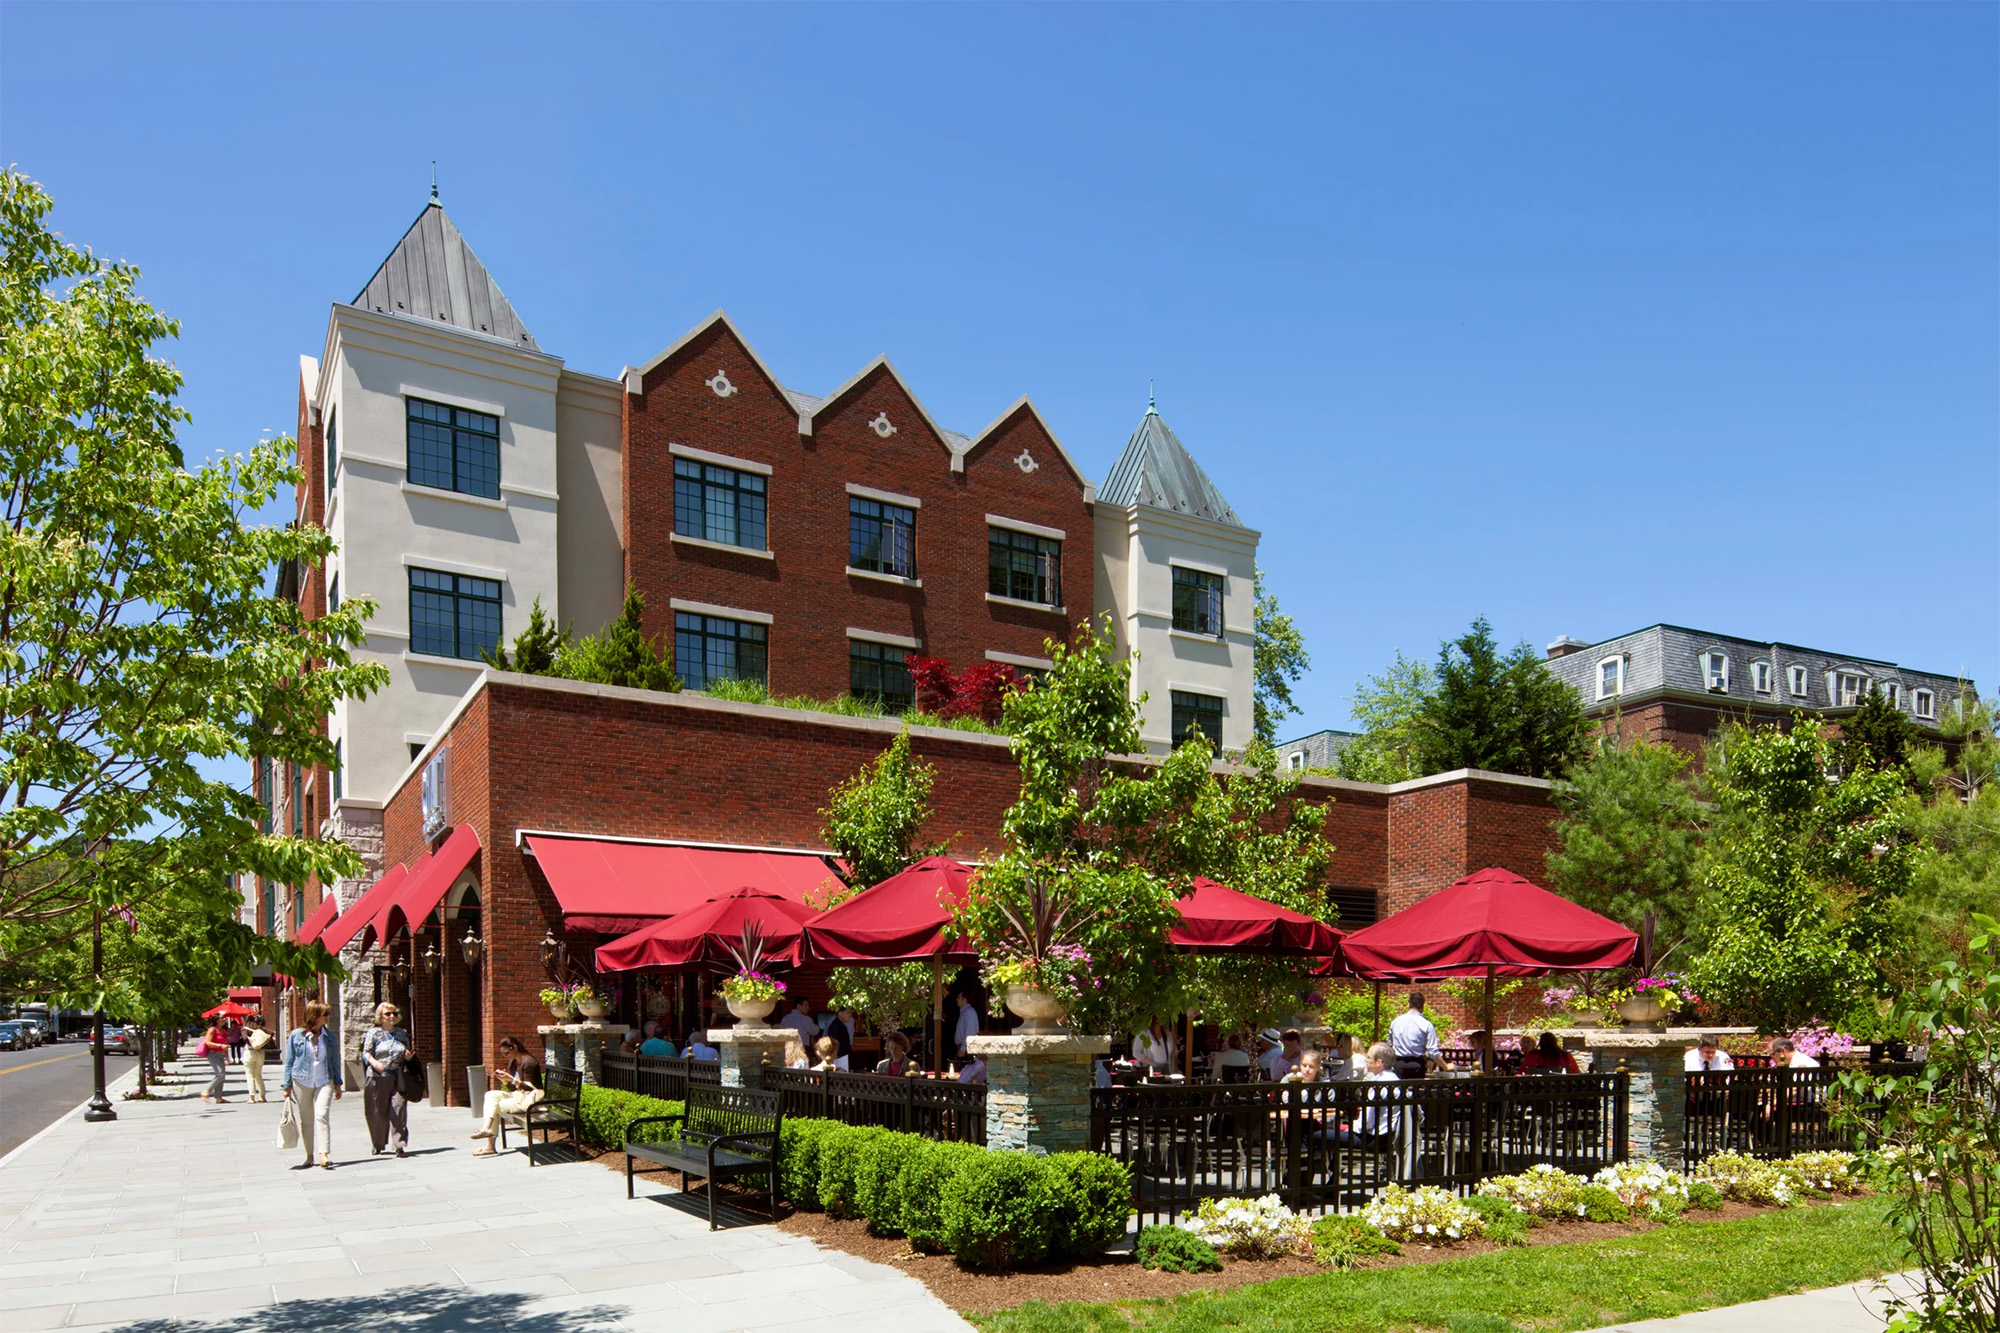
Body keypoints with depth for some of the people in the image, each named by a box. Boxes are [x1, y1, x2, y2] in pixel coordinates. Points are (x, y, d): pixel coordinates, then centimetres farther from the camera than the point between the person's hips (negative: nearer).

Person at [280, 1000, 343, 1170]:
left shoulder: (328, 1035, 7)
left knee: (322, 1116, -14)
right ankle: (309, 1156, 20)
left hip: (324, 1082, 1)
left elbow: (334, 1060, 13)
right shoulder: (296, 1035, -2)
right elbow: (289, 1062, 3)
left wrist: (337, 1084, 13)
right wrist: (287, 1086, 1)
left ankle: (324, 1155, -20)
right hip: (302, 1082, -1)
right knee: (306, 1120, 7)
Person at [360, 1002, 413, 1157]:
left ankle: (399, 1146, -8)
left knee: (399, 1110, -8)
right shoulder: (373, 1033, 3)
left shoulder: (402, 1033, 15)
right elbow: (365, 1052, -3)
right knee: (377, 1112, 5)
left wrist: (408, 1056, 1)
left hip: (397, 1078, 2)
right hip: (377, 1078, -2)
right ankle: (377, 1144, 25)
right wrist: (374, 1062, -22)